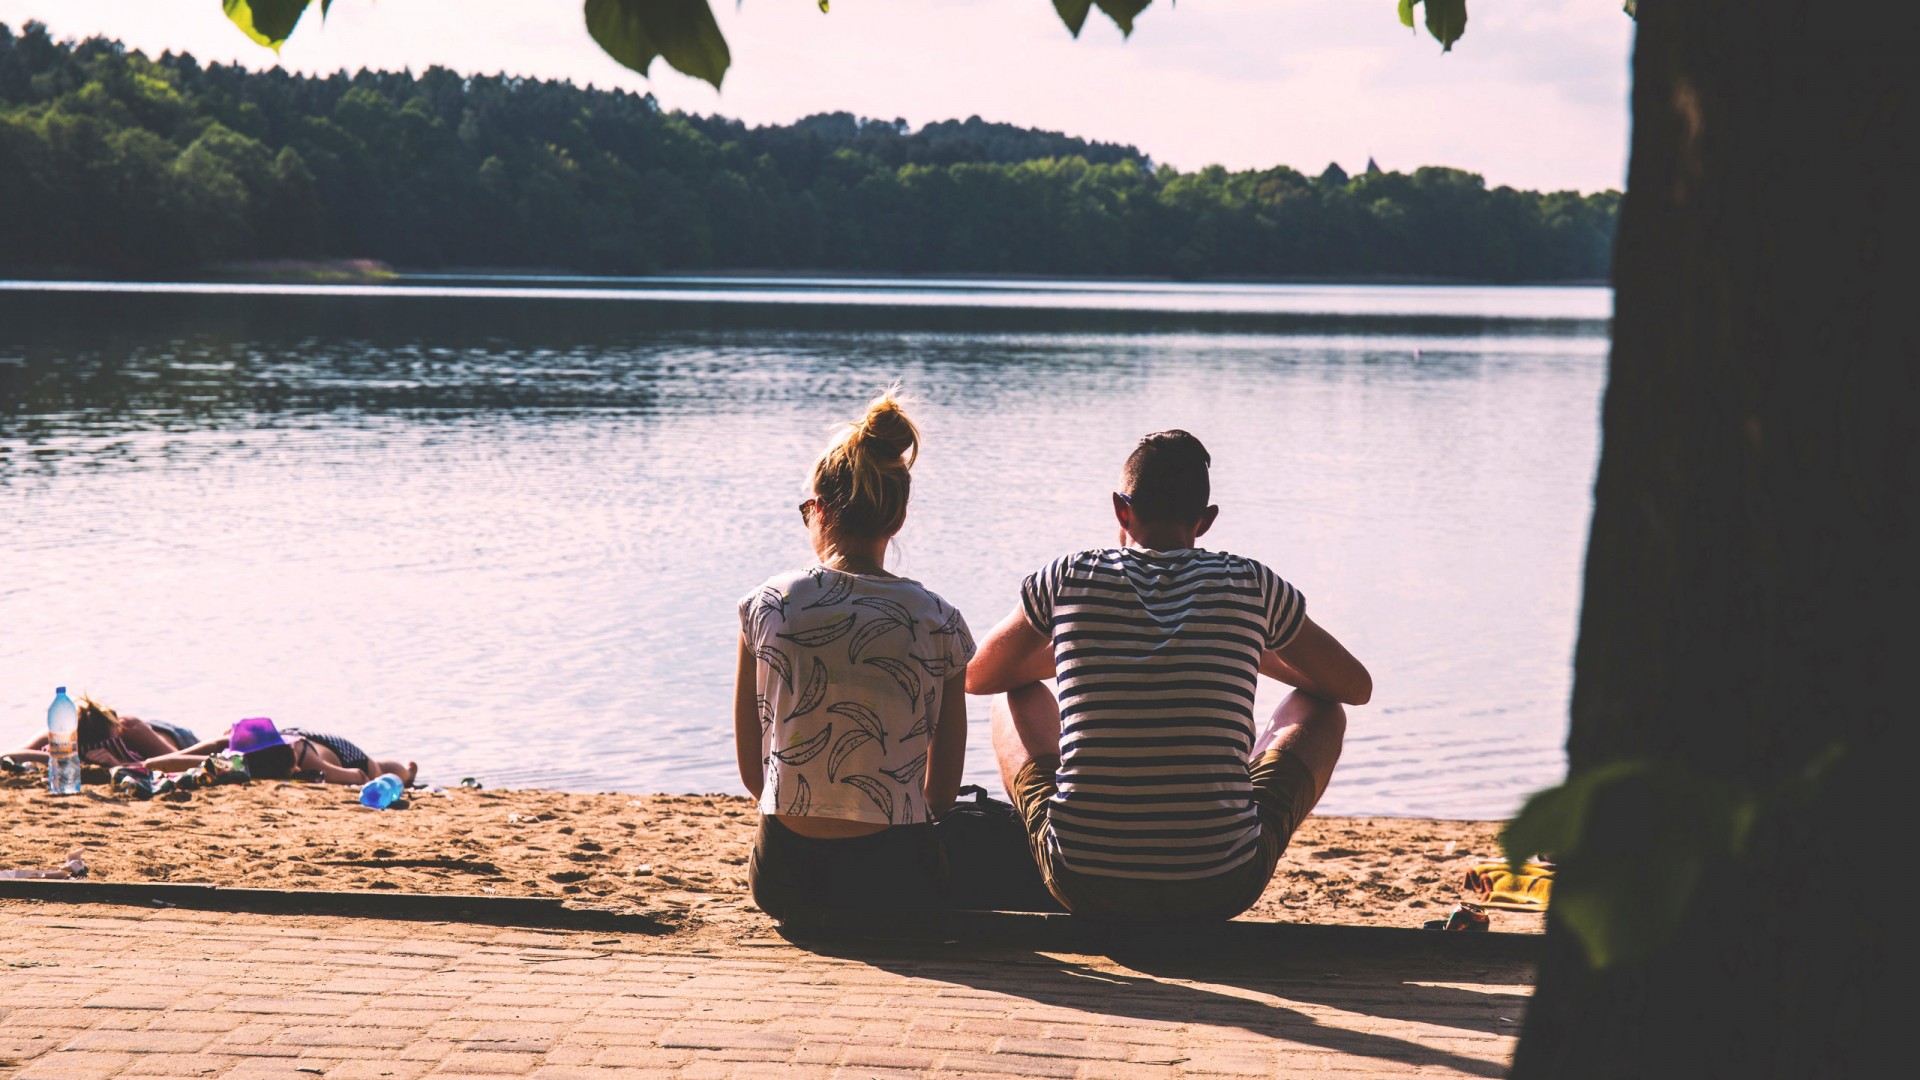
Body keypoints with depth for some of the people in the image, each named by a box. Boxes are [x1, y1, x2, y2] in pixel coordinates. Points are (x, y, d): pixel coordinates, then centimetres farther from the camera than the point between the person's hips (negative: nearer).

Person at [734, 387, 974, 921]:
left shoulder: (765, 607, -4)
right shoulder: (939, 622, -5)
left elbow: (751, 770, 5)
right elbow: (943, 790, 3)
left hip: (783, 879, 3)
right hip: (891, 880, -3)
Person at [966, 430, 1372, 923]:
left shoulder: (1068, 578, 1)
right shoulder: (1250, 585, 1)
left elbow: (975, 677, 19)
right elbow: (1358, 686, 16)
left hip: (1083, 887, 1)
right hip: (1221, 891, -1)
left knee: (1019, 694, 29)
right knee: (1321, 707, 26)